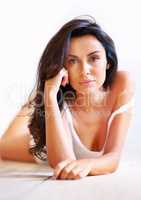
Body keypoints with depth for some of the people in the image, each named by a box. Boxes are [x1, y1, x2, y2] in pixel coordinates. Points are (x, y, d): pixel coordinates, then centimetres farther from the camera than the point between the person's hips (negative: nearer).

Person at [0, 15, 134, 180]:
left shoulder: (123, 84, -23)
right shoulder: (60, 98, -26)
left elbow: (113, 157, -26)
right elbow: (63, 162, -38)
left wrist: (87, 164, -50)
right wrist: (50, 94, -44)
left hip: (101, 182, 3)